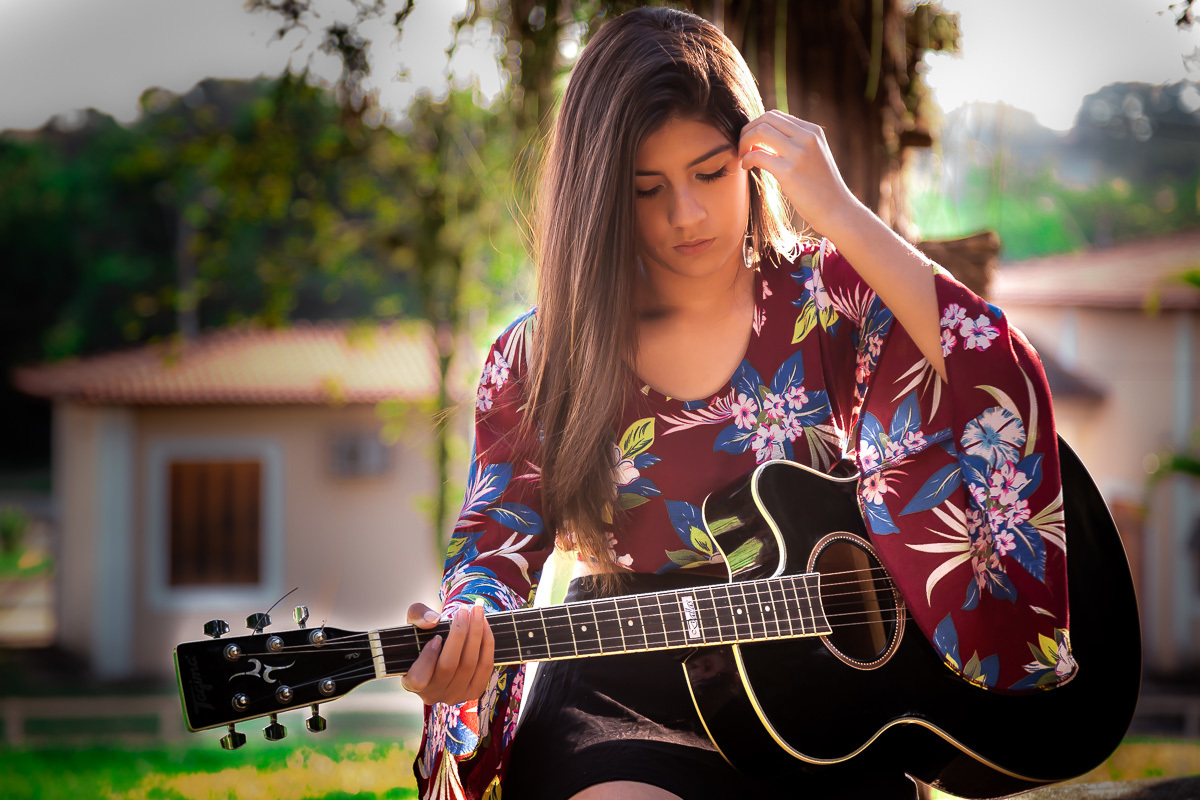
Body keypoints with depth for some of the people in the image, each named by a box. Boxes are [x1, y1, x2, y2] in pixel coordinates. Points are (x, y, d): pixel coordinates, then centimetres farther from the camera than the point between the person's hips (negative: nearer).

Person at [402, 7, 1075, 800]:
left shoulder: (826, 297, 4)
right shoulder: (534, 361, 5)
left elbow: (999, 378, -12)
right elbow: (499, 534, 2)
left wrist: (839, 214, -17)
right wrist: (462, 630, -22)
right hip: (621, 705, -1)